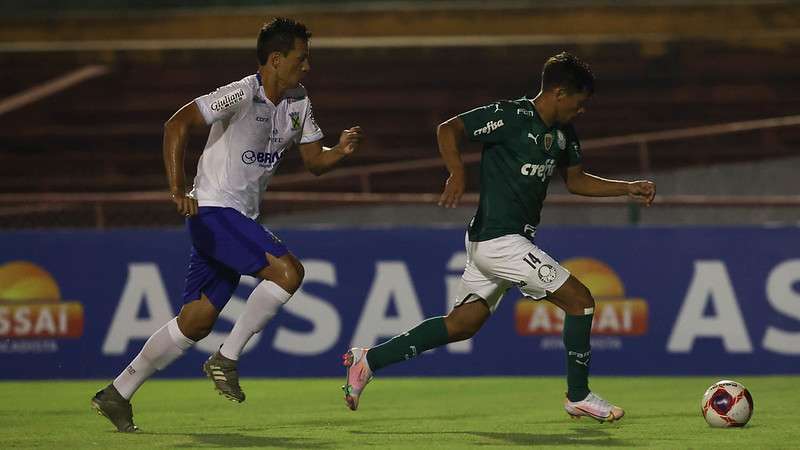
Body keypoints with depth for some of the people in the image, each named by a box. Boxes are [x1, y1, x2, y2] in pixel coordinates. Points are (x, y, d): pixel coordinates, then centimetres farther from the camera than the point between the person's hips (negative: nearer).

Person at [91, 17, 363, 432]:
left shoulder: (298, 103, 9)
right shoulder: (241, 95, -17)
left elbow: (314, 161, 14)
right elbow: (177, 125, -23)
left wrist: (340, 151, -9)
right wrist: (177, 190, -31)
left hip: (240, 219, 9)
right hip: (212, 209, -9)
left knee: (197, 320, 6)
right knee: (288, 271, -23)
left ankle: (117, 395, 13)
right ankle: (226, 359, -12)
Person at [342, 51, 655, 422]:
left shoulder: (563, 134, 12)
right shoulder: (510, 116, -14)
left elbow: (576, 181, 24)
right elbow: (448, 129, -16)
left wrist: (629, 188, 14)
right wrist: (458, 173, -31)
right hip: (500, 240, -10)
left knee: (462, 324, 11)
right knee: (580, 300, -6)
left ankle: (369, 360, 14)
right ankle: (579, 397, 6)